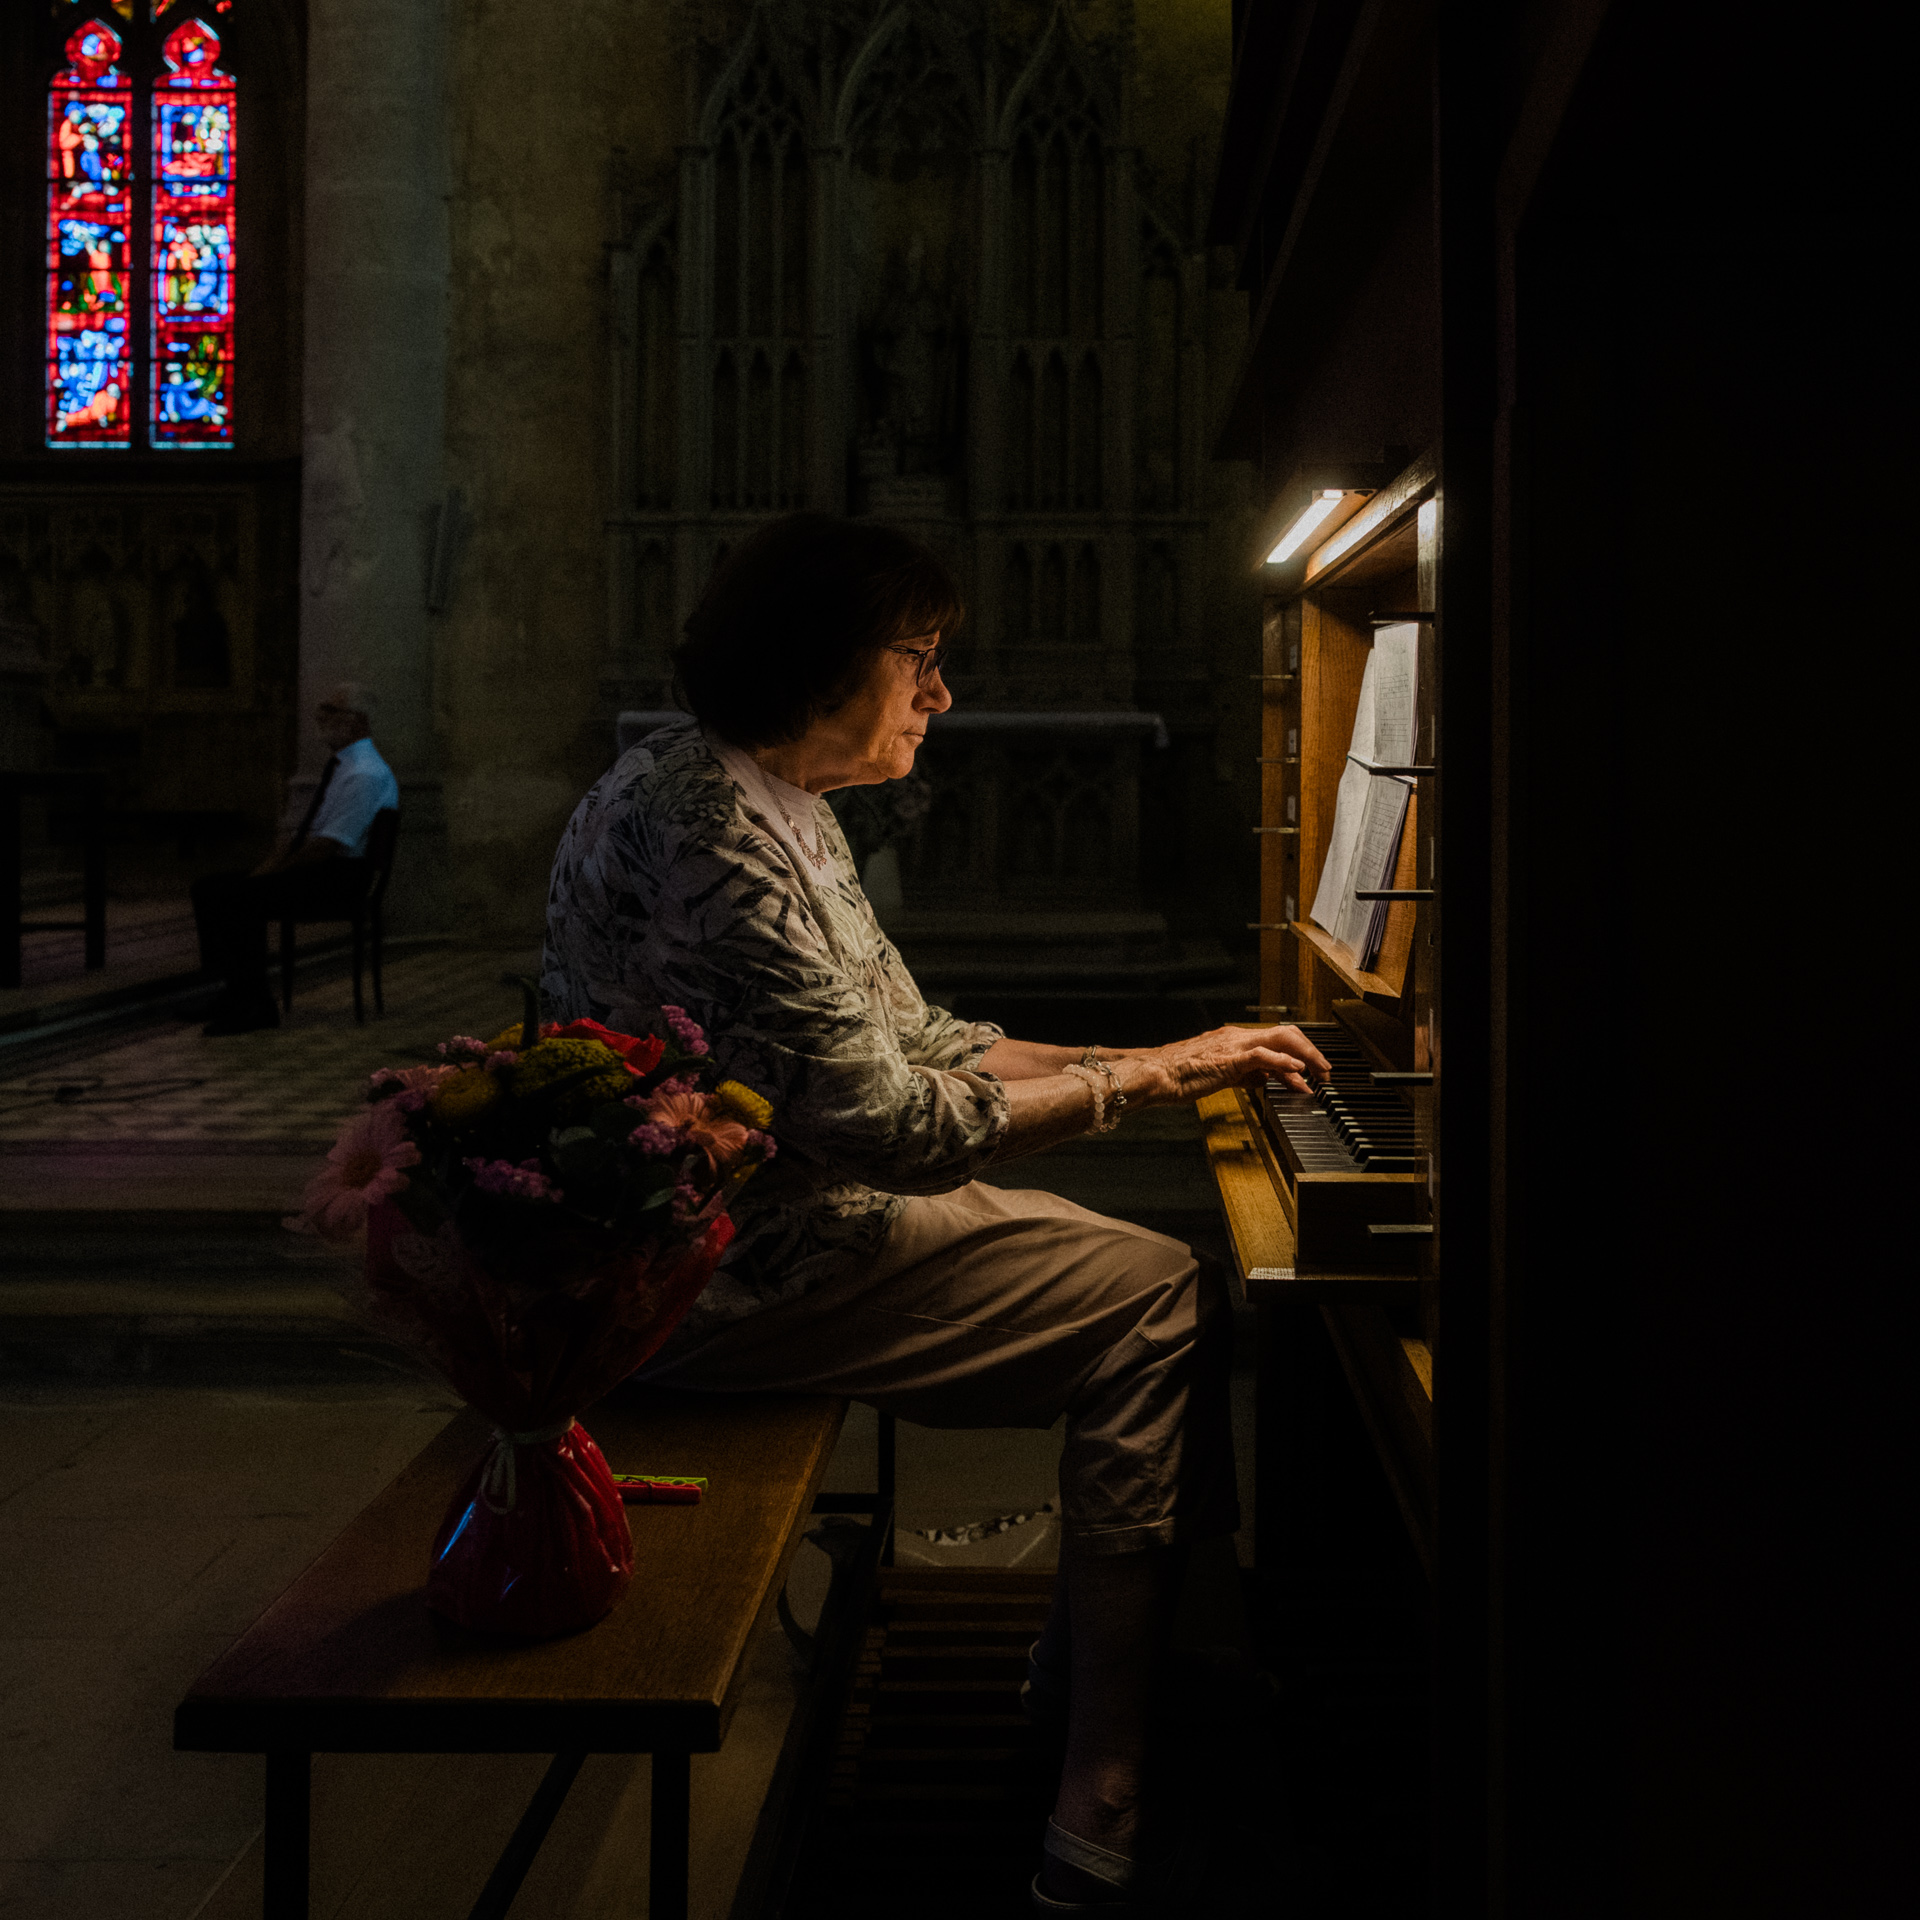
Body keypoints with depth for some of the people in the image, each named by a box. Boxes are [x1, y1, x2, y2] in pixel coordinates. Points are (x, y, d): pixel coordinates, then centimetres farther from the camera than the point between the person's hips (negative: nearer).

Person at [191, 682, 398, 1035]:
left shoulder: (366, 775, -14)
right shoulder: (336, 767, 19)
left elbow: (327, 846, -21)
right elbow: (301, 834, 19)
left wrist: (271, 875, -15)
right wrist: (260, 871, 4)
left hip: (341, 882, -10)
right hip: (315, 872, 10)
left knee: (239, 898, -26)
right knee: (208, 888, 0)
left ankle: (256, 1006, -16)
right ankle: (235, 992, -2)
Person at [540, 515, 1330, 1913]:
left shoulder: (777, 808, 13)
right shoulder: (713, 830, -21)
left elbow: (908, 1039, 15)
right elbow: (893, 1125, -26)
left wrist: (1139, 1061, 6)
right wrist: (1141, 1079, -16)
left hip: (781, 1205, 11)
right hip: (736, 1267, -11)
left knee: (1146, 1277, 12)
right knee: (1165, 1305, -11)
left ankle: (1082, 1666, 19)